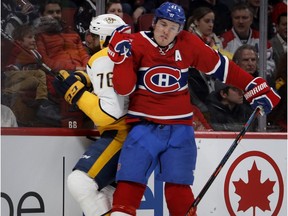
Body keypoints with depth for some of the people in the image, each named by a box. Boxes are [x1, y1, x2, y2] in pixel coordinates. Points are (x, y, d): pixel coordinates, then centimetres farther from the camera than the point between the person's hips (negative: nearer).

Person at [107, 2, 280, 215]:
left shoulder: (189, 44, -3)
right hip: (144, 126, -1)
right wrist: (121, 55, -24)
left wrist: (255, 87, 6)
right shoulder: (136, 44, -7)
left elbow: (220, 67, 7)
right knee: (130, 181, -9)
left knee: (178, 186, -1)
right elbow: (124, 88, -13)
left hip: (179, 128, 1)